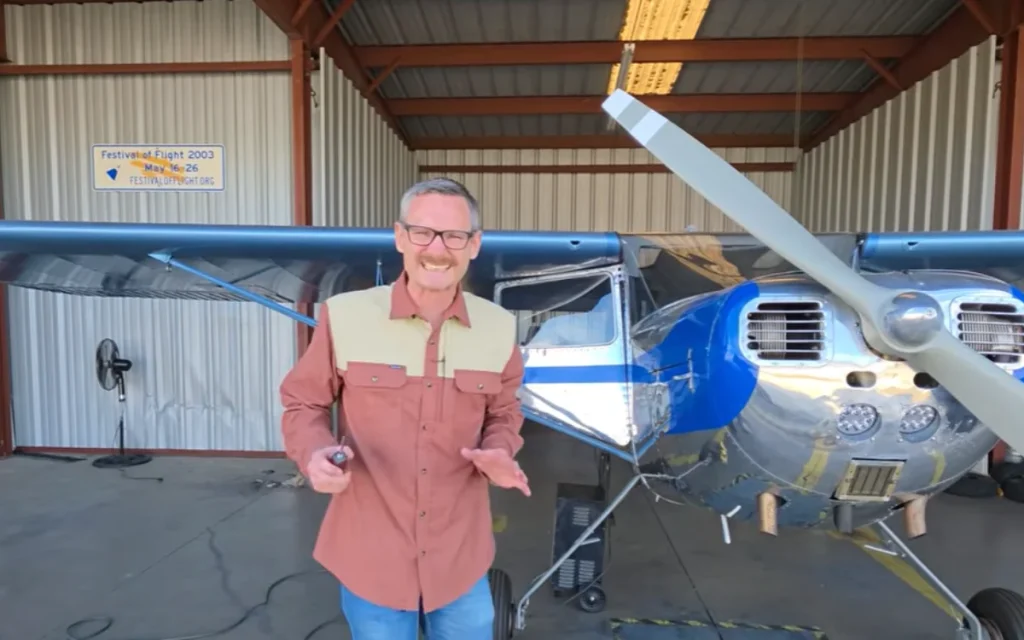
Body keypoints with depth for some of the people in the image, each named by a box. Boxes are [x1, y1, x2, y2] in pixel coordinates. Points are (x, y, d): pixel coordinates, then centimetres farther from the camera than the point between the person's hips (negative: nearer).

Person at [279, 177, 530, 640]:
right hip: (371, 557, -2)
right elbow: (302, 402, 0)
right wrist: (314, 454, -19)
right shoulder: (344, 315, -13)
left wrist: (499, 453, -10)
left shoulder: (499, 328, -4)